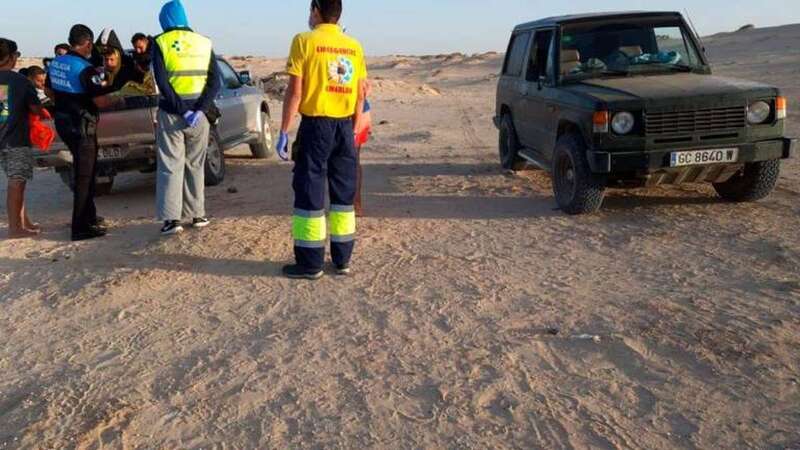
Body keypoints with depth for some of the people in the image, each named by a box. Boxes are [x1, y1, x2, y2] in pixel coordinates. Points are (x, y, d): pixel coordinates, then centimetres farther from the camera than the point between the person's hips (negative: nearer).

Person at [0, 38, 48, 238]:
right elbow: (35, 109, -7)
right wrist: (44, 114, 15)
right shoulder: (20, 81, -11)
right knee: (16, 182, -3)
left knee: (16, 180, 16)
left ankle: (23, 221, 23)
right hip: (17, 139, -6)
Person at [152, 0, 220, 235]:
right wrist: (200, 110, -9)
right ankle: (197, 214, 17)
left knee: (171, 166, 2)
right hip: (198, 113, 2)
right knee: (195, 165, 14)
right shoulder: (204, 43, 6)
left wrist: (182, 111, -11)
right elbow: (215, 82, -2)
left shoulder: (161, 43, -2)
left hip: (171, 113, -2)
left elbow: (162, 82, -11)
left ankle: (171, 218, -3)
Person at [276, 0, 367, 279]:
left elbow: (295, 92, -11)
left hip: (316, 125, -5)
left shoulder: (305, 41, -6)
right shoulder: (354, 47, 7)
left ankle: (310, 263, 5)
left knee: (310, 192, 2)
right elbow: (360, 94, 9)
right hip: (344, 126, 5)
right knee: (344, 193, 12)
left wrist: (284, 132, -6)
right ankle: (342, 260, 17)